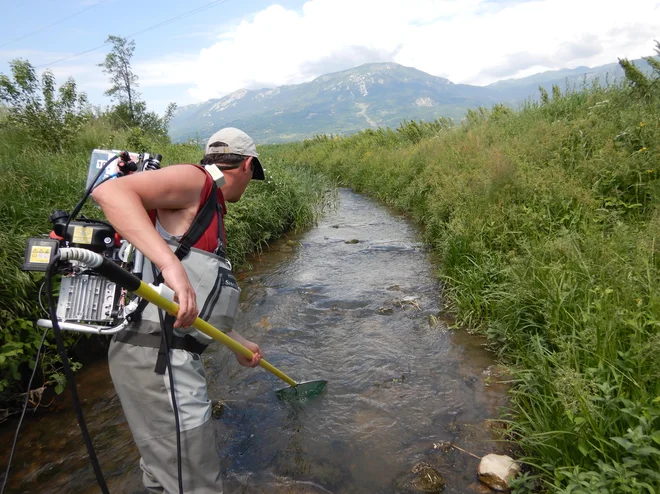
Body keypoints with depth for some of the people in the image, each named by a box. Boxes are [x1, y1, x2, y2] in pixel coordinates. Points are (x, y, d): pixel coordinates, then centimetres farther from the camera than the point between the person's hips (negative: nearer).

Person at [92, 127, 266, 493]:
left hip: (170, 356, 10)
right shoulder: (195, 180, -8)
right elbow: (109, 192, -25)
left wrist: (239, 343, 29)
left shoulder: (210, 214, 19)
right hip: (158, 357, -10)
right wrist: (170, 263, -36)